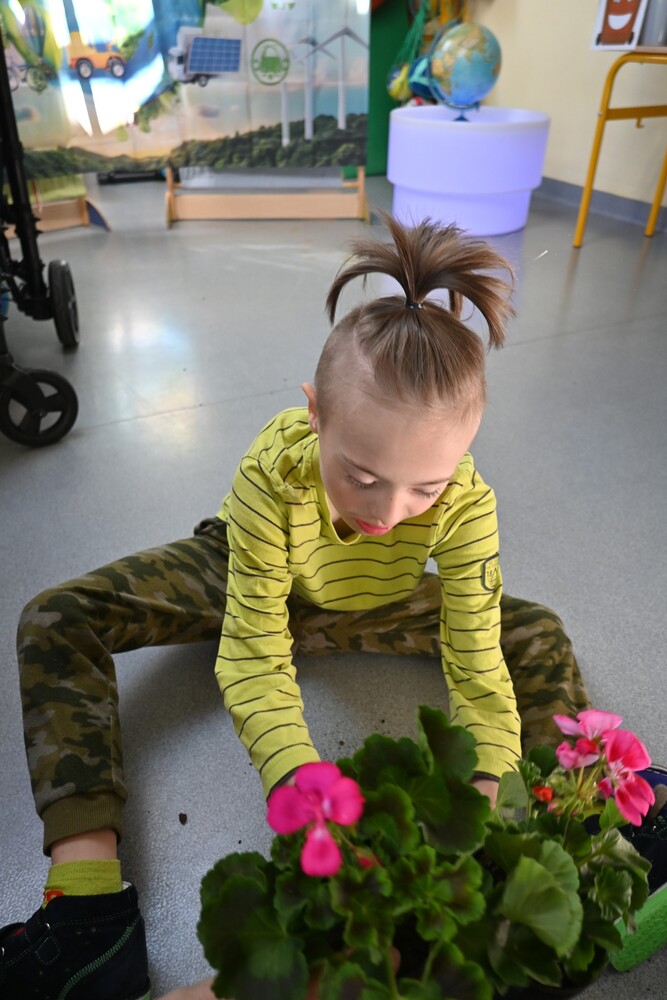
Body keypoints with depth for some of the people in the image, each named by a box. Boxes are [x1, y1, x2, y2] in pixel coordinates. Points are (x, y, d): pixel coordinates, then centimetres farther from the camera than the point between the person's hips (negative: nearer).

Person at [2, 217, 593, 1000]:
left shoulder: (466, 503, -33)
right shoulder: (271, 474, -39)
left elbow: (476, 666, -28)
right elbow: (254, 654, -35)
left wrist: (489, 792, -43)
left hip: (373, 605, 1)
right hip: (248, 576, 0)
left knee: (539, 640, -14)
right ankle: (90, 903, -23)